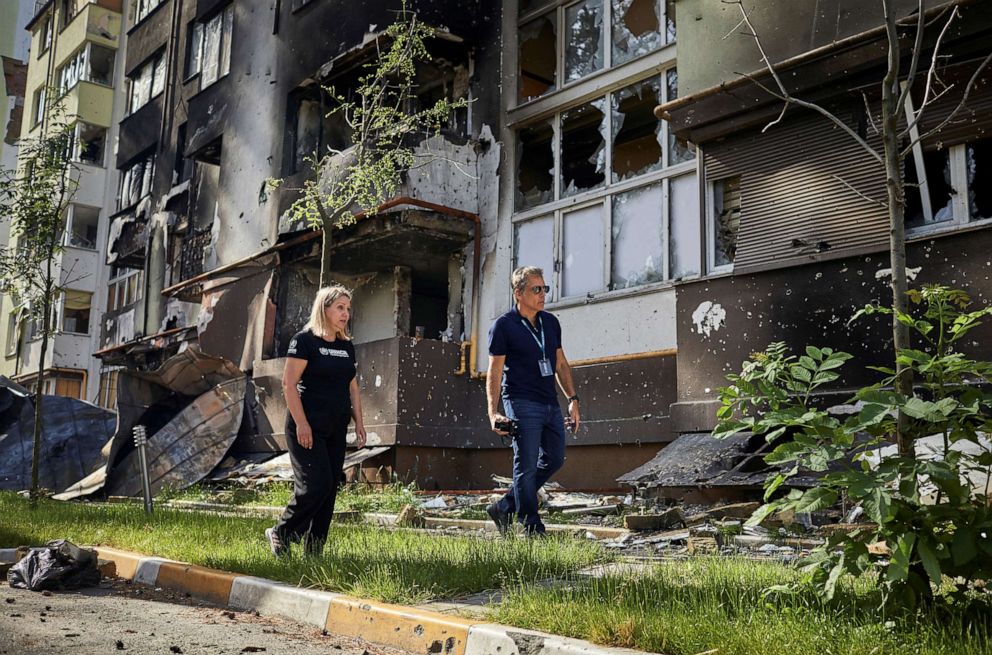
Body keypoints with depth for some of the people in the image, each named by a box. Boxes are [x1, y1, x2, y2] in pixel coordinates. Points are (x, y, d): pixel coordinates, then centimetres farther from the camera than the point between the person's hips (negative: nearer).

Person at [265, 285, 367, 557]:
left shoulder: (346, 346, 13)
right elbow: (289, 384, -13)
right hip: (308, 427, -7)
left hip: (336, 429, 7)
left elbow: (352, 388, 19)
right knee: (316, 485, -13)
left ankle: (313, 553, 14)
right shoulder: (305, 340, -8)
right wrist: (301, 423, -19)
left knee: (330, 489, 6)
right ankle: (280, 534, 9)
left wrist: (359, 422, 10)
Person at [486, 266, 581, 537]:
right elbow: (494, 372, -7)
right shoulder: (503, 326, -6)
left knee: (554, 460, 11)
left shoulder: (551, 323, 13)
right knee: (526, 466, -4)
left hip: (551, 404, 7)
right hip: (522, 404, -7)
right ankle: (533, 529, 5)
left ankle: (504, 507, 22)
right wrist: (493, 412, -15)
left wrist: (573, 399, 11)